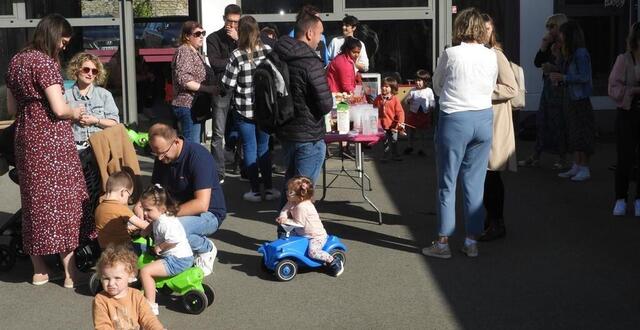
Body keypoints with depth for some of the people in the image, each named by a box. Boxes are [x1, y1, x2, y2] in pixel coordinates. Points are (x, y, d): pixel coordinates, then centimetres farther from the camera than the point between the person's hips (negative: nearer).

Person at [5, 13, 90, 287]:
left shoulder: (16, 61, 12)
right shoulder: (45, 62, -14)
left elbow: (12, 108, 18)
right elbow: (59, 109, -18)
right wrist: (75, 113, 0)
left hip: (26, 138, 8)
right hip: (51, 140, -8)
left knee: (35, 201, 13)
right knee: (63, 200, 0)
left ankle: (39, 270, 21)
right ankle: (70, 271, 4)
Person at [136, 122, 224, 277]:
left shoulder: (198, 156, -24)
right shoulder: (162, 158, -1)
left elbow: (202, 204, -31)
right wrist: (140, 205, -15)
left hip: (208, 213, -8)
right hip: (178, 210, 8)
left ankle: (206, 248, -4)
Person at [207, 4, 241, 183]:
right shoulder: (213, 38, 5)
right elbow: (215, 63, -8)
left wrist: (238, 39, -9)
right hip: (222, 89, -2)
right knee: (218, 133, -3)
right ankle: (218, 173, 1)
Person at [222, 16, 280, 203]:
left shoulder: (237, 56, -15)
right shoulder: (268, 51, -4)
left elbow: (228, 85, -10)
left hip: (244, 109, -3)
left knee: (250, 148, 7)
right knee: (264, 148, 15)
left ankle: (255, 191, 10)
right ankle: (269, 189, 16)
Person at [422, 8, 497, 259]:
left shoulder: (450, 54, -8)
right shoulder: (492, 56, 1)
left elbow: (437, 86, 6)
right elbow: (492, 87, 11)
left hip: (454, 119, -4)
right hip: (484, 119, 4)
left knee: (447, 184, 4)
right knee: (475, 183, 9)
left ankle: (443, 243, 9)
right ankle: (472, 242, 14)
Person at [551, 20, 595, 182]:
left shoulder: (581, 53, -15)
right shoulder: (570, 54, 12)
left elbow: (584, 77, -21)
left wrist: (563, 77, -17)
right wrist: (559, 80, 4)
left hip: (581, 100, -9)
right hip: (572, 100, 9)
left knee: (582, 135, -4)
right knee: (574, 134, 13)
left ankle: (584, 169, 2)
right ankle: (576, 167, 20)